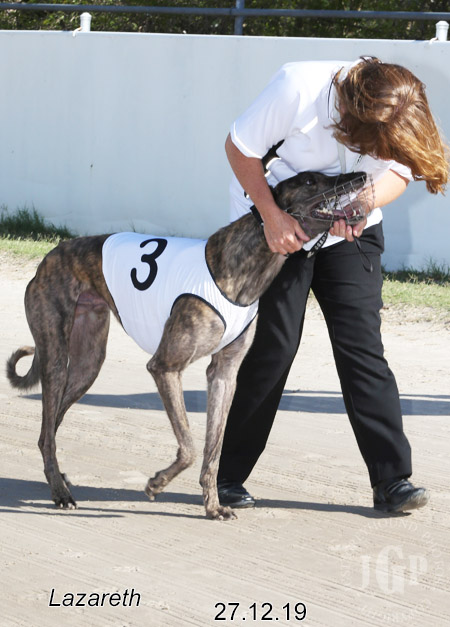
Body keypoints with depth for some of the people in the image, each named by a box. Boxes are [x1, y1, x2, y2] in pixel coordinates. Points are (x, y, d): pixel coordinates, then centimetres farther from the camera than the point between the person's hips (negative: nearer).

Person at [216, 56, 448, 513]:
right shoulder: (297, 87, -31)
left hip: (350, 232, 3)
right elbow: (240, 147, -19)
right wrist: (271, 215, -27)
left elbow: (399, 171, -4)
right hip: (277, 222, -3)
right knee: (273, 346, -6)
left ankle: (392, 480, -3)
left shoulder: (398, 118, -21)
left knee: (361, 344, -5)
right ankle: (227, 475, 8)